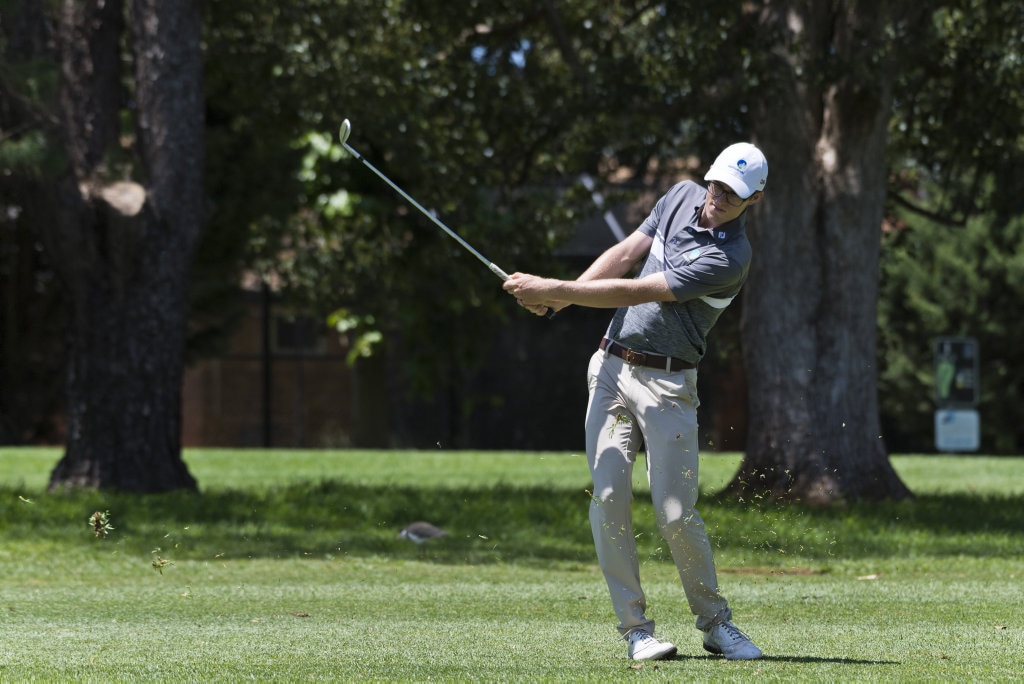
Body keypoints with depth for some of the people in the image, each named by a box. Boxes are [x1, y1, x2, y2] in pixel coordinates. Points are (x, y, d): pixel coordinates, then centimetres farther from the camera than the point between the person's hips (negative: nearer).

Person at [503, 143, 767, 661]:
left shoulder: (730, 258, -17)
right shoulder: (683, 196, 6)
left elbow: (636, 294, -19)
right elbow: (624, 255, 7)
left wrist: (551, 289, -17)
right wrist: (558, 297, -8)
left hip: (667, 383, -5)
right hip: (612, 366, 5)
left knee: (676, 512, -8)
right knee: (608, 497, -7)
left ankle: (715, 624, 12)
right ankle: (635, 627, -2)